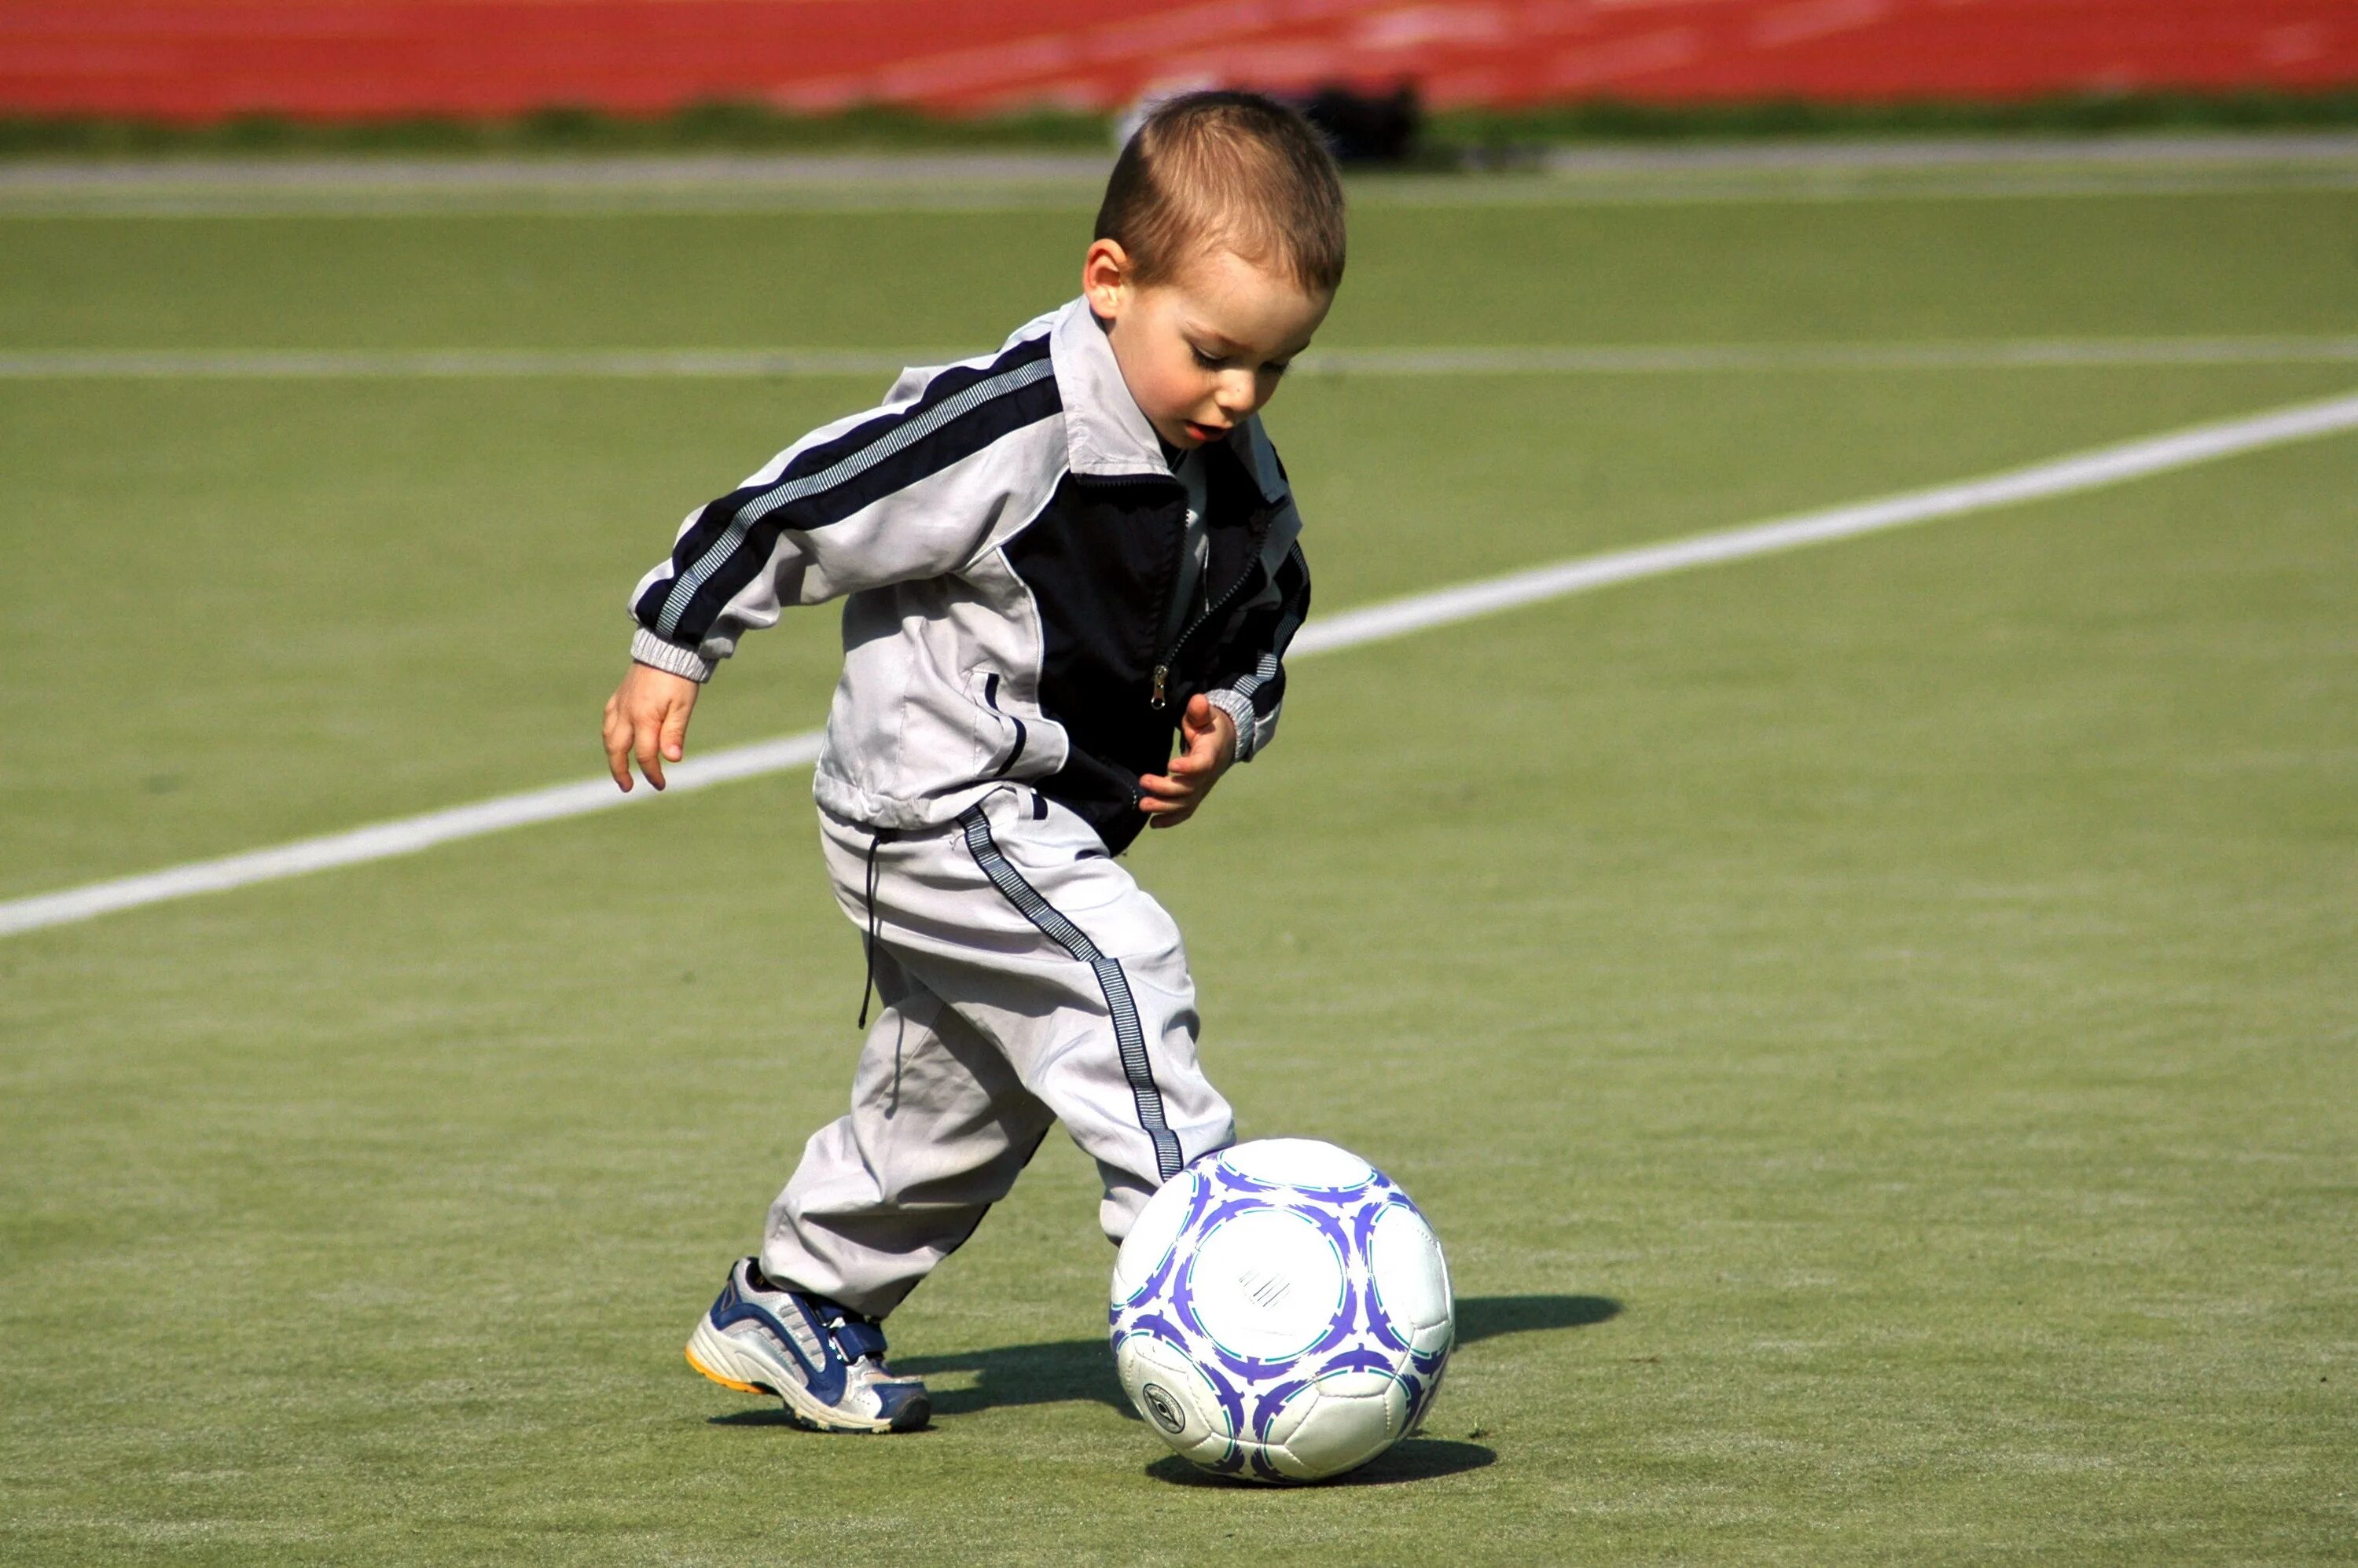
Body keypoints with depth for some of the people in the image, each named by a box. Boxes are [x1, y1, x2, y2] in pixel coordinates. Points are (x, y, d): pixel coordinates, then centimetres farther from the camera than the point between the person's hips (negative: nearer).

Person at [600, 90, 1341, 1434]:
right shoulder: (1006, 432, -25)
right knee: (1122, 968, -26)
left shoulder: (1244, 482, -1)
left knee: (962, 1098, 16)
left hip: (1048, 824, 9)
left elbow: (1257, 632, 16)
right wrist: (672, 652, -13)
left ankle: (789, 1309, 34)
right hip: (937, 804, -9)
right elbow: (804, 504, -19)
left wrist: (1228, 723, -5)